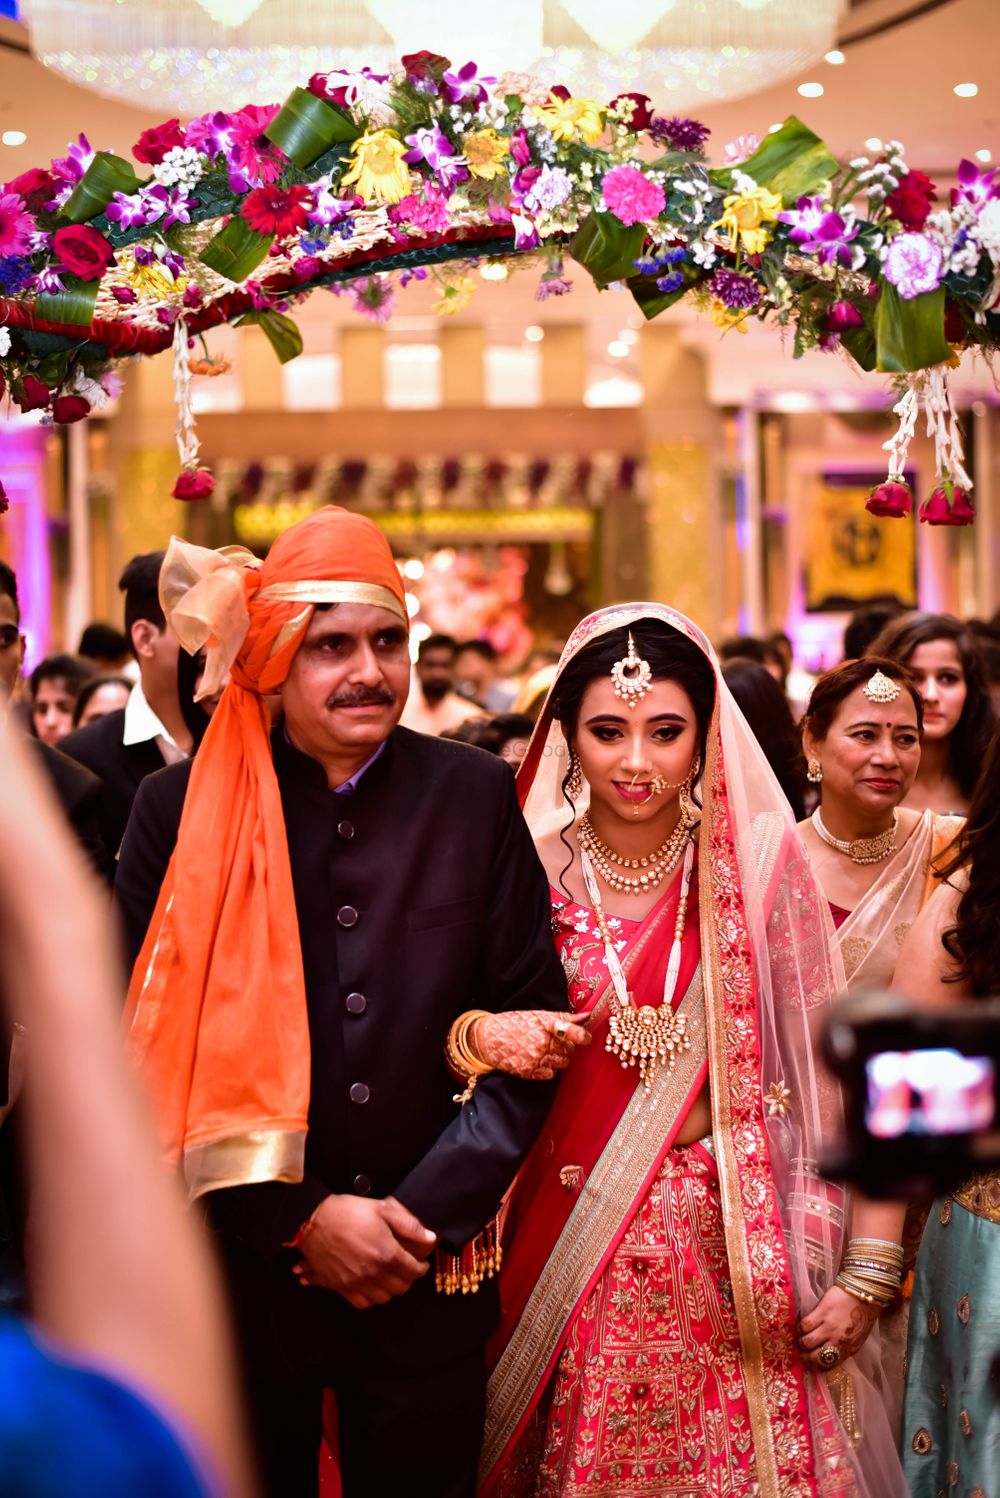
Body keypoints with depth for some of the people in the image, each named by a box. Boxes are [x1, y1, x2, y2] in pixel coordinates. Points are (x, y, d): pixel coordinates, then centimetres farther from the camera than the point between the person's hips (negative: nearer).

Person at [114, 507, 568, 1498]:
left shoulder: (476, 796, -1)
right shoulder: (181, 808, -4)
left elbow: (531, 1021, 0)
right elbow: (156, 1052, -4)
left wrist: (425, 1213, -9)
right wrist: (301, 1215, -10)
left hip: (430, 1269, 1)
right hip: (238, 1260, 0)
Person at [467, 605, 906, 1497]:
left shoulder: (761, 865, -4)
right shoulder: (530, 876, -1)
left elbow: (838, 1072, -4)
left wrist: (866, 1273, -9)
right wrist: (479, 1037, -18)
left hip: (738, 1264, -1)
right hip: (566, 1266, 1)